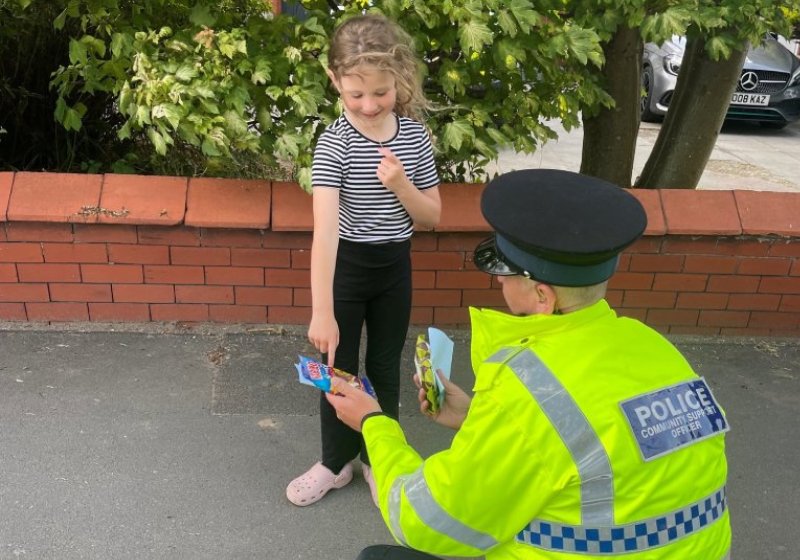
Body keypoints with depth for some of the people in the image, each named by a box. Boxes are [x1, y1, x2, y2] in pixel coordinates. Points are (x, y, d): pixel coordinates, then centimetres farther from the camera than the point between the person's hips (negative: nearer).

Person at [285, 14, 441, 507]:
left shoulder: (415, 135, -7)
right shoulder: (334, 143, -19)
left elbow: (432, 216, -1)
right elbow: (325, 228, -29)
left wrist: (400, 184, -21)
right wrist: (322, 312, -36)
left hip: (395, 266, 3)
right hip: (345, 266, -3)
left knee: (385, 367, 16)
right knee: (339, 368, 11)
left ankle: (378, 458, 37)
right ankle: (336, 462, 34)